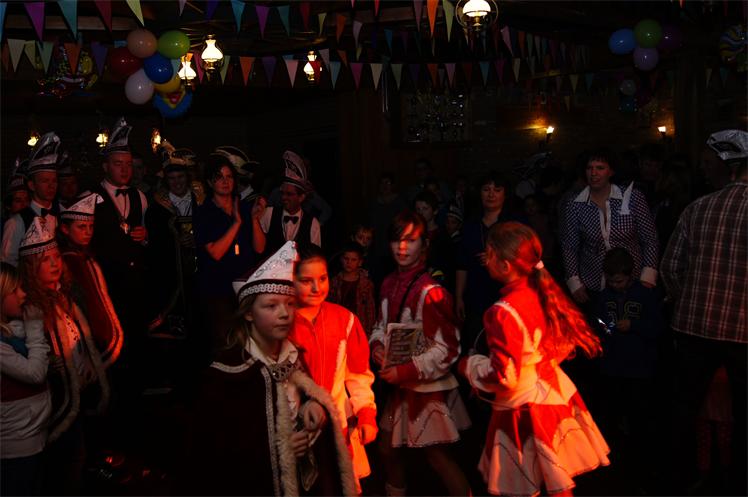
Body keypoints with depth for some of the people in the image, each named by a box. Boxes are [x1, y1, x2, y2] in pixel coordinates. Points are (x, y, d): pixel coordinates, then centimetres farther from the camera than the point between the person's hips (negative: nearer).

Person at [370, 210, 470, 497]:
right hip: (401, 386, 8)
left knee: (436, 455, 3)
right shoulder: (389, 284, 1)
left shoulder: (429, 292, -21)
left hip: (429, 386, -8)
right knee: (388, 447, 20)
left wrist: (405, 371, -20)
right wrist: (378, 346, -6)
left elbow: (446, 349, -21)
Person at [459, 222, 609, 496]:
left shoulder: (503, 313, -25)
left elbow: (504, 376, -23)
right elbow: (565, 344, 10)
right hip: (554, 392, 8)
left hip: (525, 410, -7)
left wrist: (469, 365, -7)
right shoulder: (543, 293, -3)